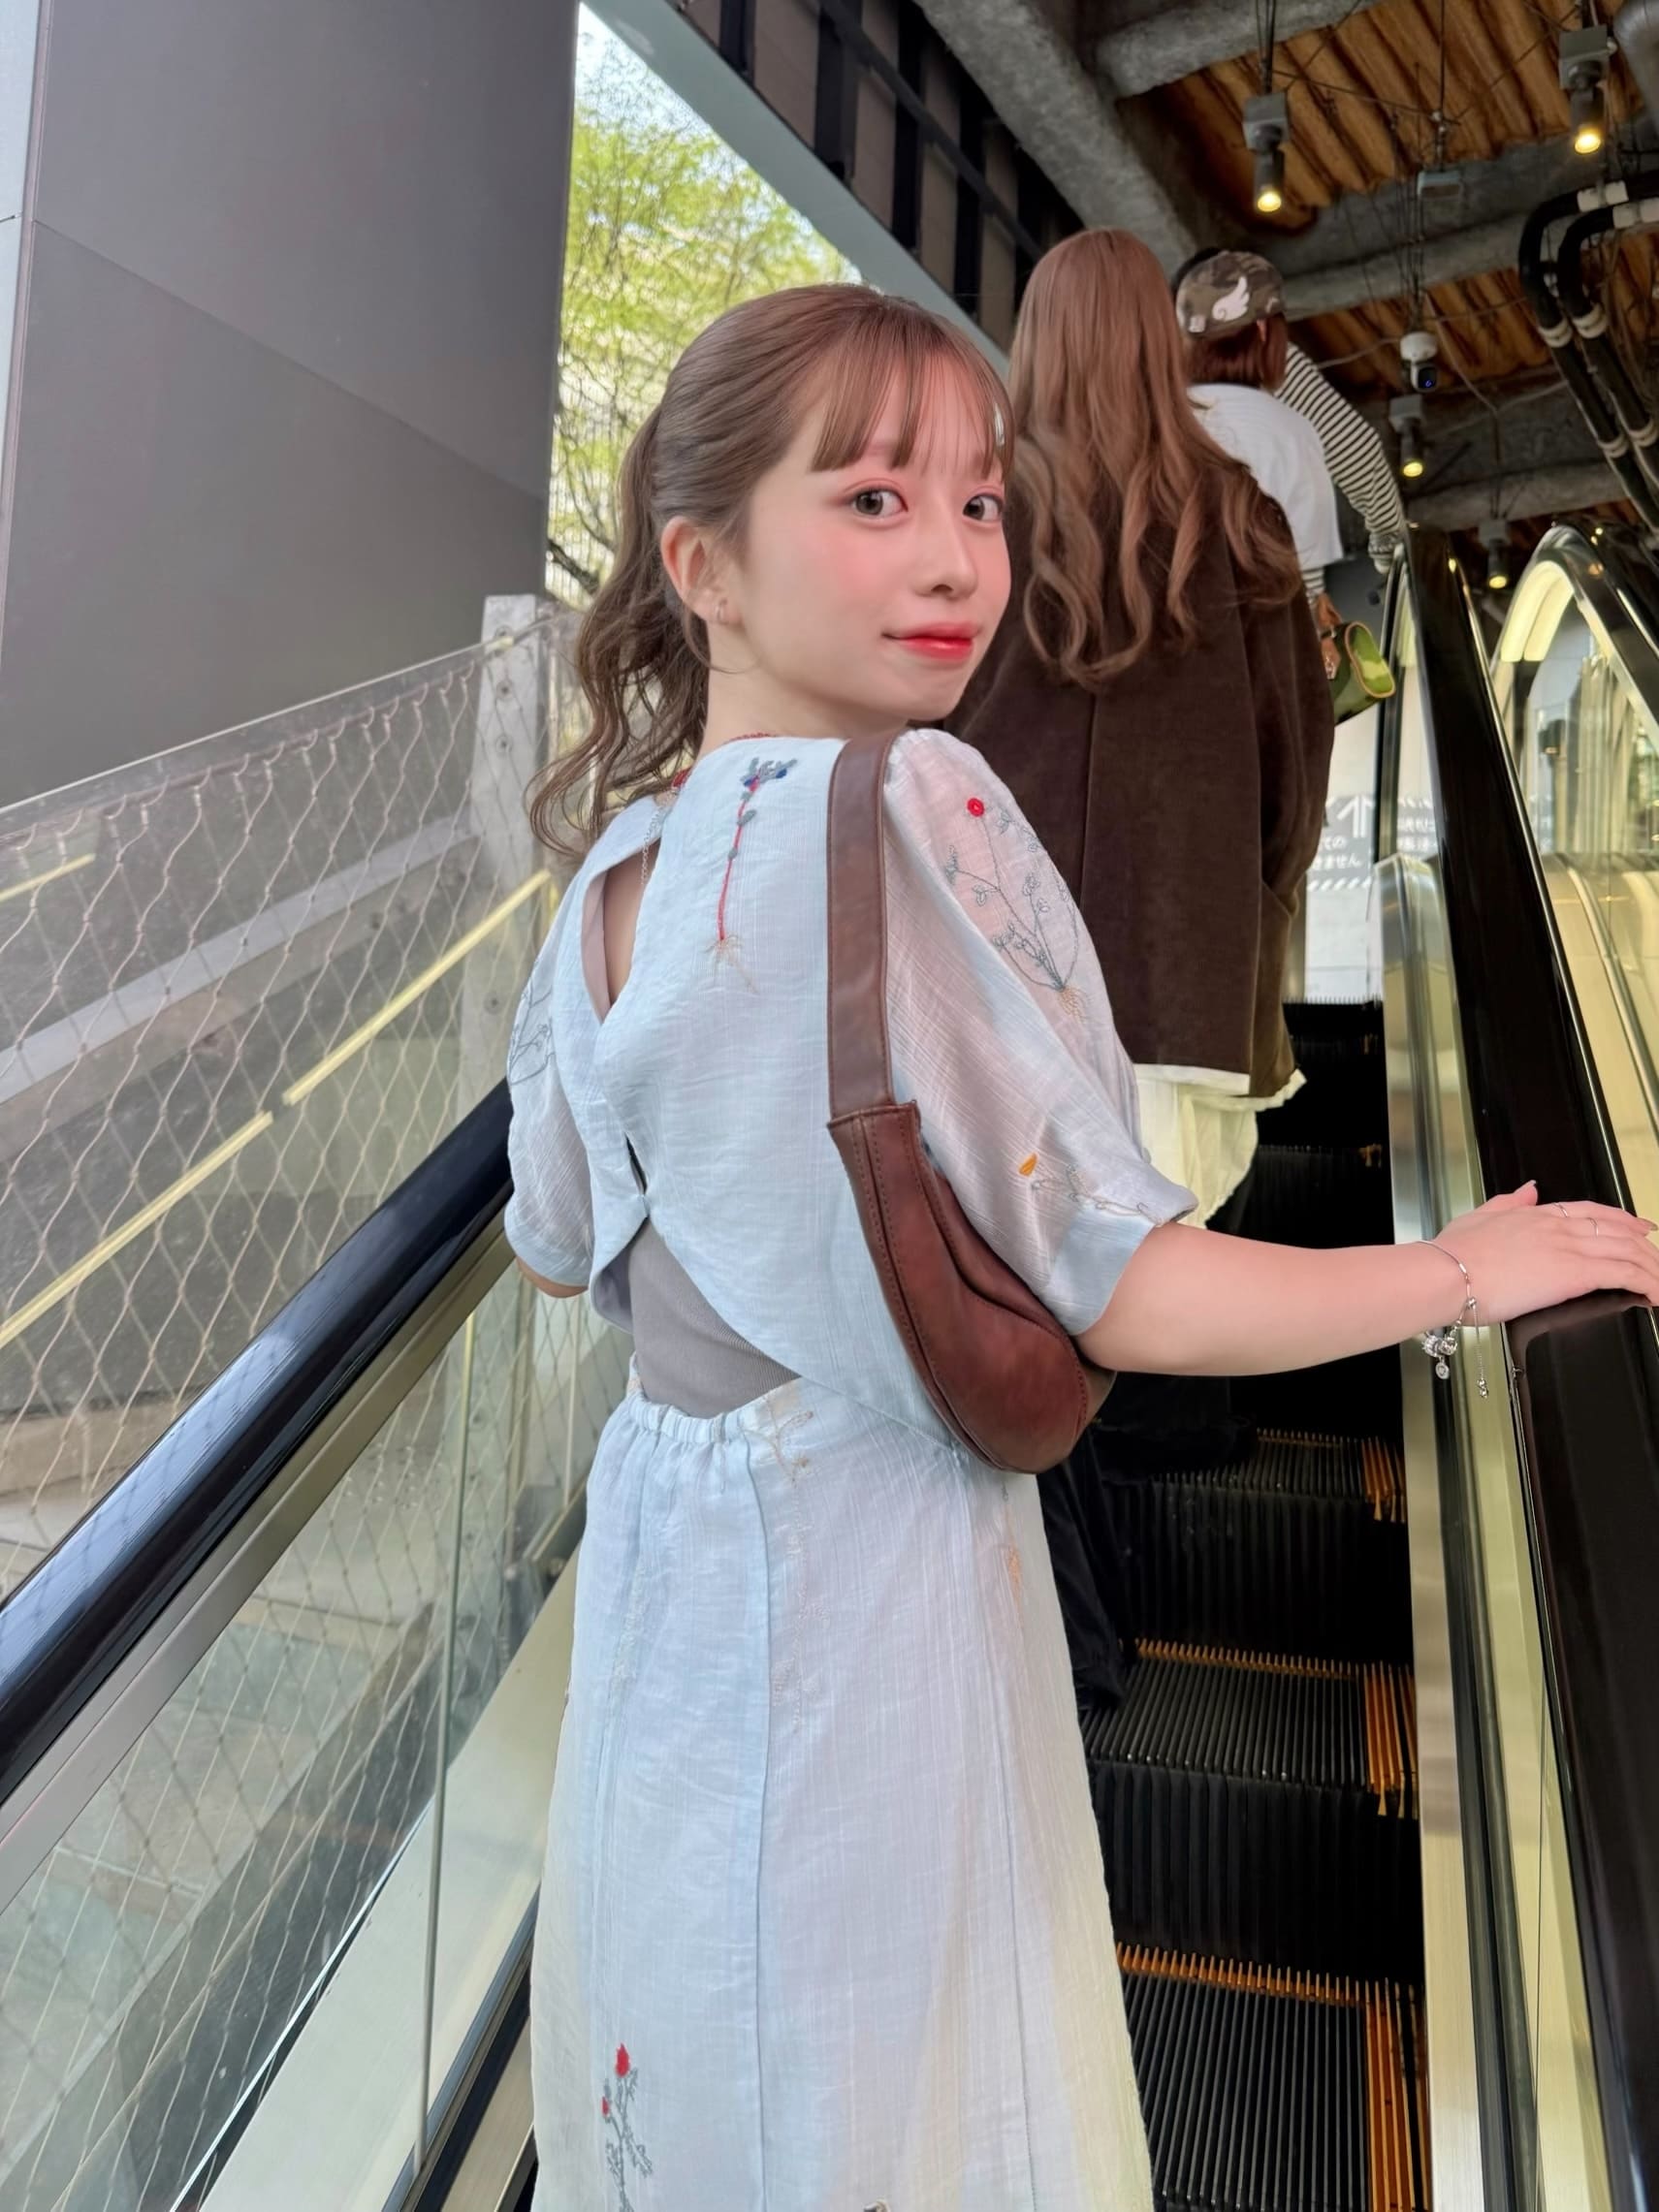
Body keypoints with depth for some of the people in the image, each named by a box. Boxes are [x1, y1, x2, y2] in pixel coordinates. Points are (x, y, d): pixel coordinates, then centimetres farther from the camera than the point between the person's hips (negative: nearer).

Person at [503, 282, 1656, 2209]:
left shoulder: (622, 857, -1)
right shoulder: (904, 815, -25)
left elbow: (561, 1247, 8)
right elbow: (1116, 1299, -23)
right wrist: (1467, 1269, -10)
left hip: (667, 1525, 7)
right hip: (867, 1564, -7)